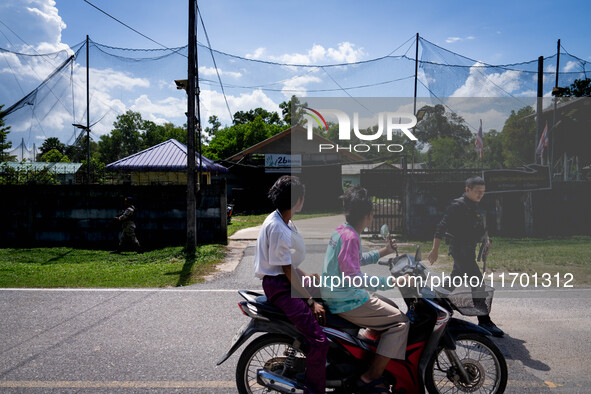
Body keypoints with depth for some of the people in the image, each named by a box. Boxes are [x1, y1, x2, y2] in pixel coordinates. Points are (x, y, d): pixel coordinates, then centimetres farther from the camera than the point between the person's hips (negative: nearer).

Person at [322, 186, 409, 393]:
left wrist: (384, 251, 28)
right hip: (347, 302, -10)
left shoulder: (342, 230, 8)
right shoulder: (350, 237, -22)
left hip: (338, 296, 10)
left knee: (393, 308, 21)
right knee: (400, 321, -11)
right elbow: (352, 278, -27)